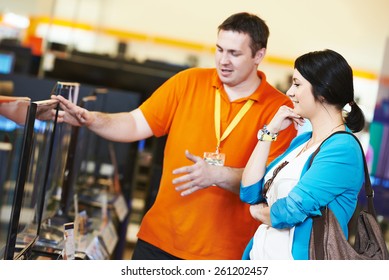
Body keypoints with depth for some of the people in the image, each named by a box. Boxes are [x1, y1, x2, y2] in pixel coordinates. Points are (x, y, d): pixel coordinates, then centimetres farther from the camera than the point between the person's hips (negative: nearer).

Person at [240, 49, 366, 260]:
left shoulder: (342, 150, -18)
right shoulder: (302, 140, 7)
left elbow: (288, 213, -23)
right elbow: (249, 193, 1)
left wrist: (258, 210, -2)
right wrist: (270, 131, -2)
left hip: (292, 258, -7)